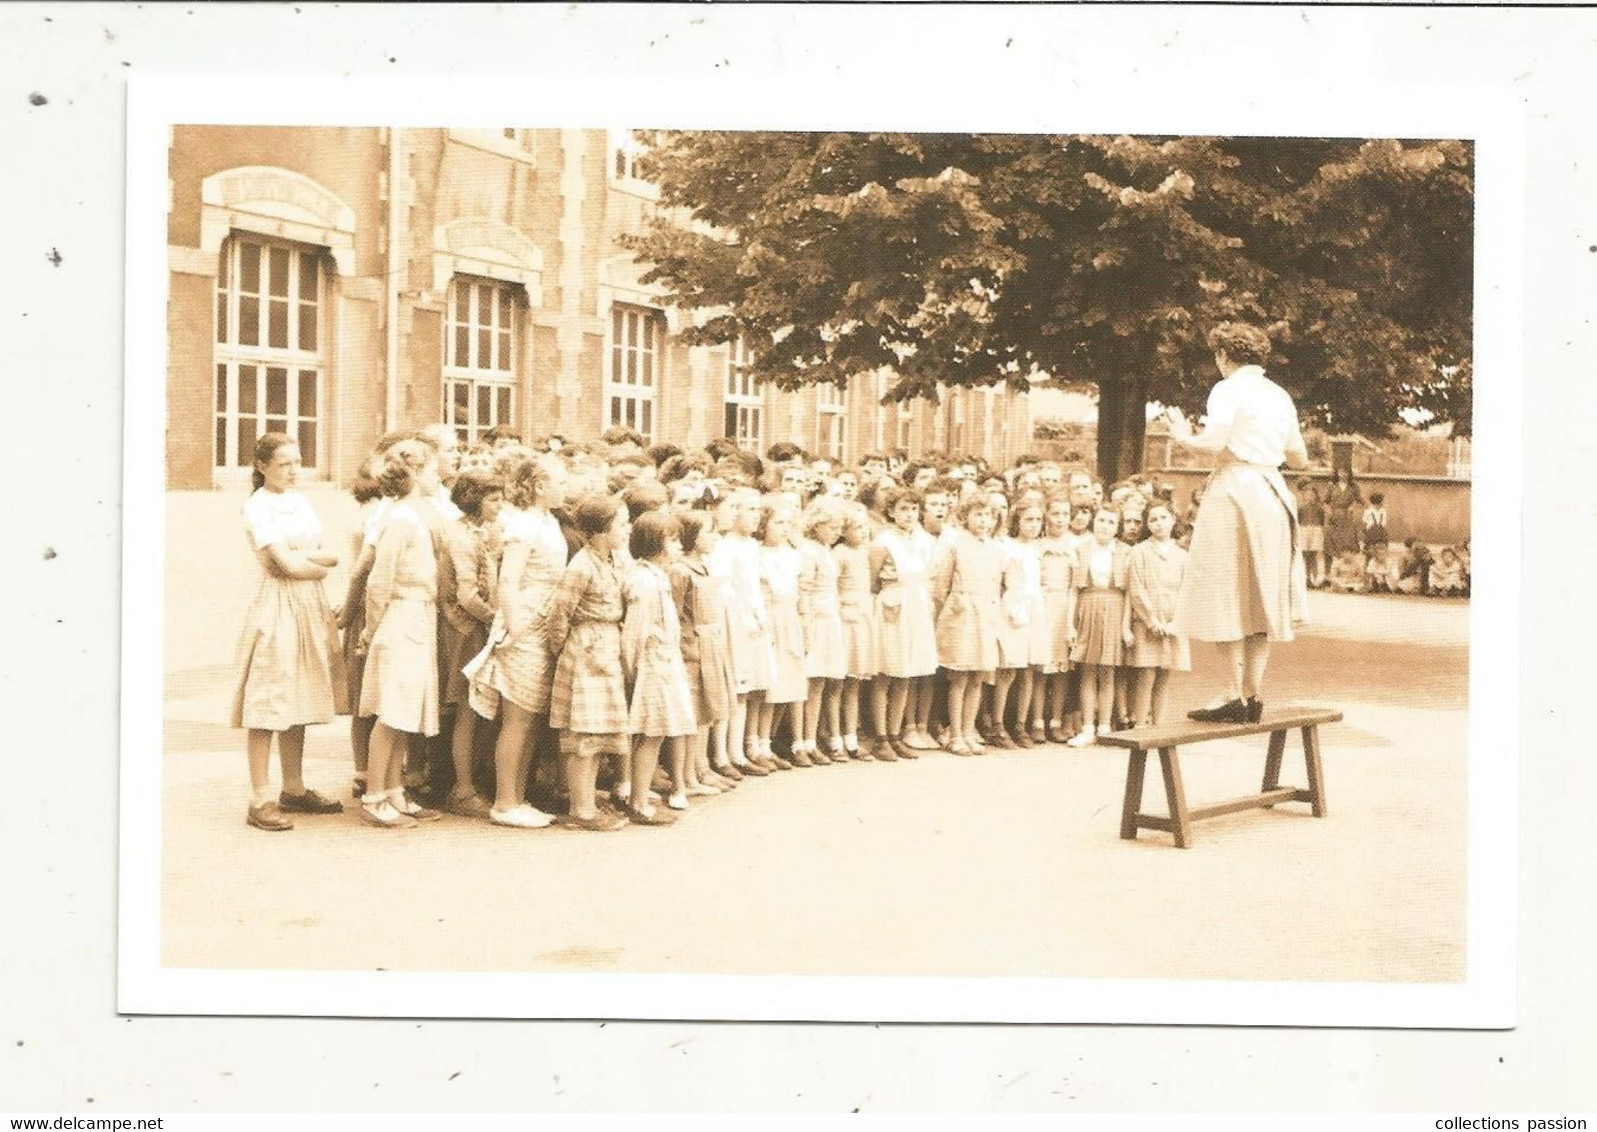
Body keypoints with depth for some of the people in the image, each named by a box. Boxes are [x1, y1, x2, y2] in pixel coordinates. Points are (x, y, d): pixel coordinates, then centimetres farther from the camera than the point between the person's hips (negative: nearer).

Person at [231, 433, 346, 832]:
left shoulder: (301, 501, 16)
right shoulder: (257, 507, -6)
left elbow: (319, 554, 12)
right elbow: (289, 565, -13)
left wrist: (306, 558, -9)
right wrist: (325, 561, 4)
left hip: (311, 607, 7)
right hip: (277, 607, -7)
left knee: (299, 702, 11)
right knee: (267, 705, -6)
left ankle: (294, 790, 20)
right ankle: (261, 801, -3)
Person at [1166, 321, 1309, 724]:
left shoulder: (1228, 389, -6)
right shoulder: (1280, 395, 15)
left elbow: (1214, 444, -19)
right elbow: (1300, 458, 19)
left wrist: (1183, 436, 0)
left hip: (1235, 490, -7)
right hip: (1272, 494, 7)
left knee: (1228, 596, -4)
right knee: (1259, 599, 9)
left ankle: (1234, 696, -5)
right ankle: (1254, 694, 10)